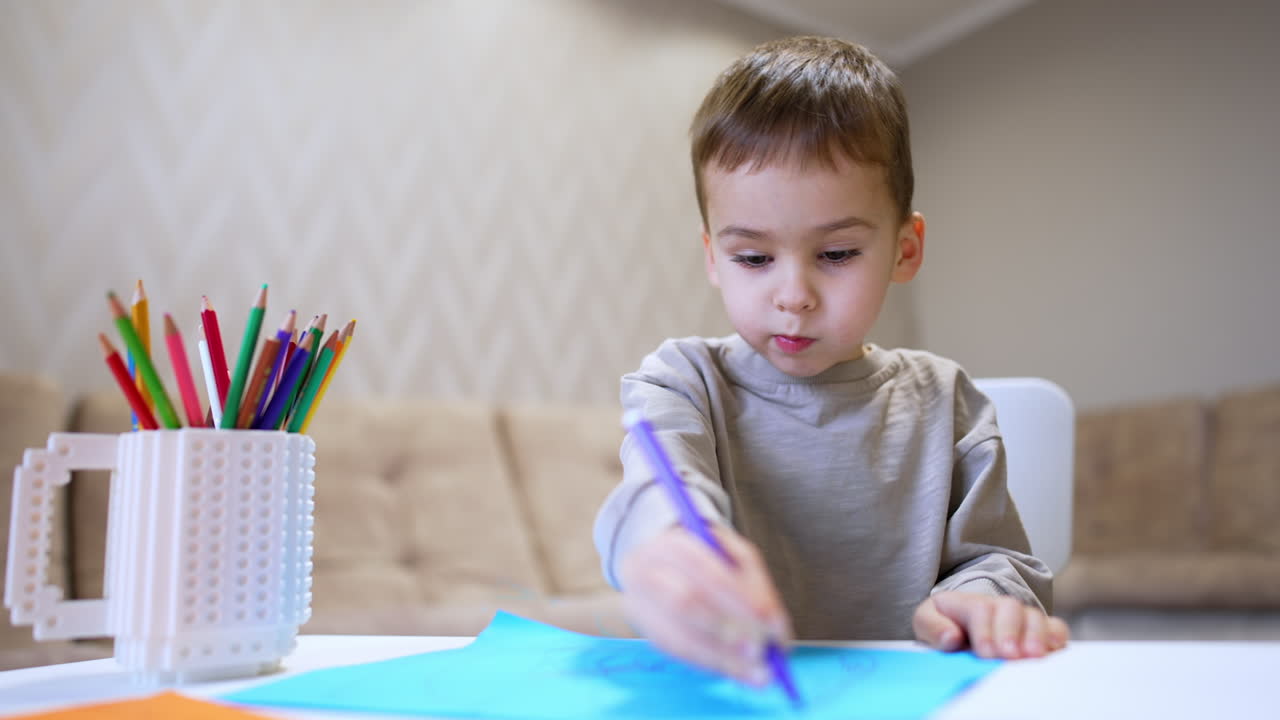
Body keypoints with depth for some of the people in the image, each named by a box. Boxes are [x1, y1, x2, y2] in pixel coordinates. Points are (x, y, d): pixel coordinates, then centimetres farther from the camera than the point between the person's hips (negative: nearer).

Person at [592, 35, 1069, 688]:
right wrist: (667, 554, -46)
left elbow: (994, 556, 6)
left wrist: (982, 602, -18)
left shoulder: (940, 401, 4)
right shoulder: (684, 382, -3)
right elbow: (662, 487, -23)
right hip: (725, 697, -1)